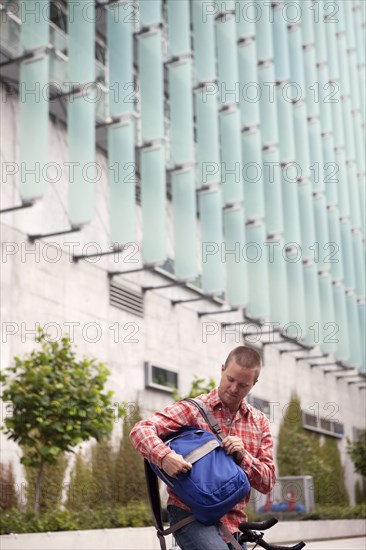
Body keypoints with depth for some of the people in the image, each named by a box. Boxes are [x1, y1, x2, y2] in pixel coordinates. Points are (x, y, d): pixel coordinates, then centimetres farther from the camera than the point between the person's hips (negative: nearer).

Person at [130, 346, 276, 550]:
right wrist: (164, 455, -32)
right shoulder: (194, 409, -2)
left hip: (233, 523, 5)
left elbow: (267, 483, 8)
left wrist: (243, 457, -11)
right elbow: (141, 430, -12)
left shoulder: (260, 422, 11)